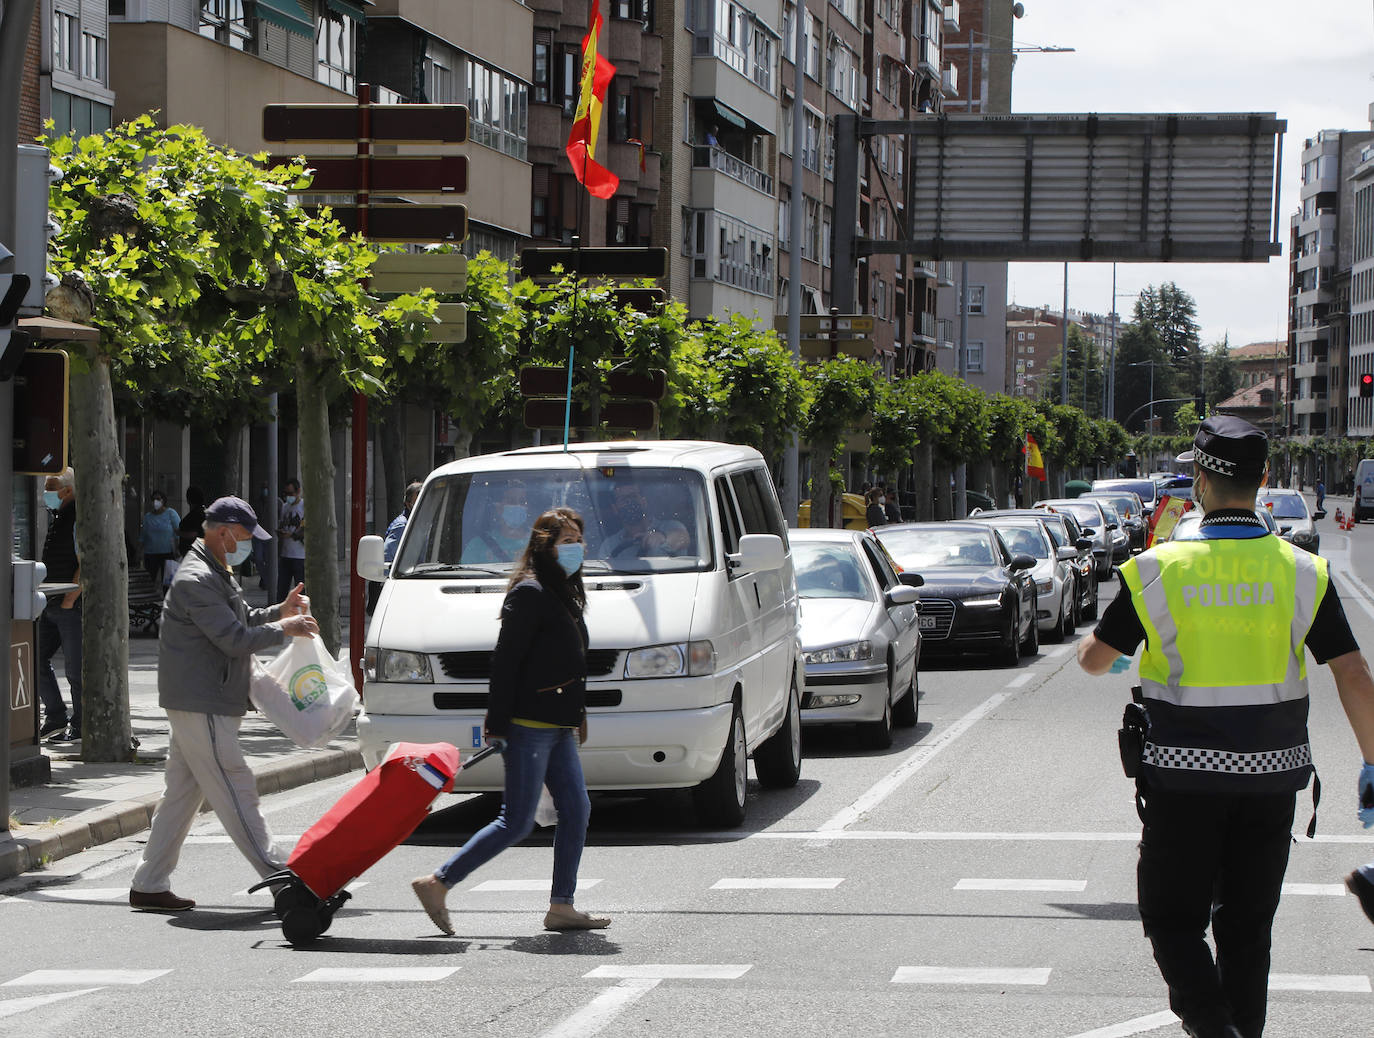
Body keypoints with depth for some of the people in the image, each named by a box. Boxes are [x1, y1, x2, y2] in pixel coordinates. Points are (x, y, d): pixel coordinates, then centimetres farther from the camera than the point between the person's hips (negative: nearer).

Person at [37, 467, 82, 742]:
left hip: (72, 607, -10)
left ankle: (80, 727, 7)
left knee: (74, 668, -2)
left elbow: (85, 566, -19)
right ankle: (55, 718, 19)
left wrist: (69, 599, -18)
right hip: (51, 606, 10)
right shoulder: (58, 516, 15)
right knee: (36, 659, 10)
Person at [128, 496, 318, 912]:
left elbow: (240, 621, 26)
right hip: (200, 706, -11)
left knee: (182, 793, 11)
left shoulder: (216, 574, 18)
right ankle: (277, 874, -6)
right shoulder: (195, 580, -17)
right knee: (236, 791, -7)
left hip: (203, 703, 11)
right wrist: (284, 629, -9)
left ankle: (148, 885, 14)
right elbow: (234, 639, -20)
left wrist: (279, 612, 10)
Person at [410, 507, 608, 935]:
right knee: (516, 823, -8)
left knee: (576, 810, 6)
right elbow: (505, 660, -17)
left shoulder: (563, 593, 17)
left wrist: (577, 718, 22)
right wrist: (497, 723, -20)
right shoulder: (529, 592, -13)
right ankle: (436, 884, -3)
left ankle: (561, 907, 11)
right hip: (528, 726, -10)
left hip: (557, 727, 10)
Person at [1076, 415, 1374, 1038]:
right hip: (1271, 775, 2)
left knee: (1173, 917, 6)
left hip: (1184, 775, -2)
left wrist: (1089, 644, 27)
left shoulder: (1157, 569, -8)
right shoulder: (1302, 572, -4)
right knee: (1247, 924, 14)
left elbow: (1095, 659, 2)